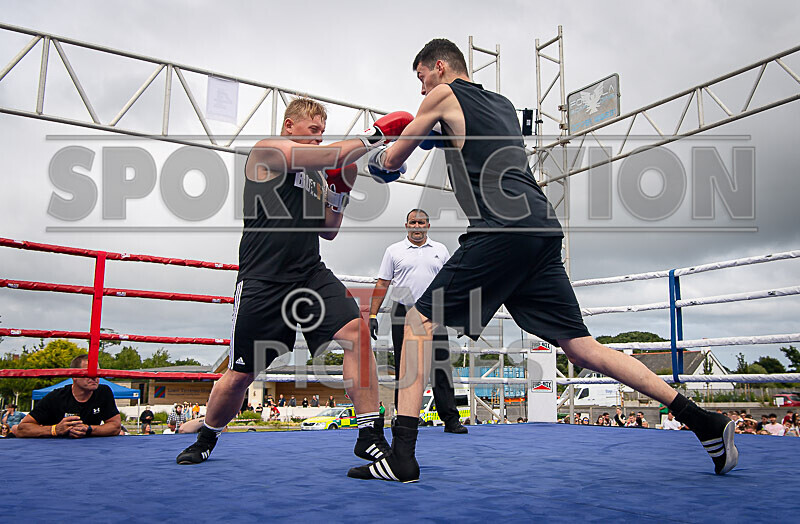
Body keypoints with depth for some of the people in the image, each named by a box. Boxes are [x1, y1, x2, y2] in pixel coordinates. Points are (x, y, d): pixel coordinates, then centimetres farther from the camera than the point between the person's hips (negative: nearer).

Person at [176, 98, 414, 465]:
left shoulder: (315, 176, 20)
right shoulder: (266, 150, 0)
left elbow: (328, 232, 19)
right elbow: (326, 156, -17)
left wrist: (340, 192, 7)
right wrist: (373, 136, -16)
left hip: (311, 274, 6)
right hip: (262, 281, -5)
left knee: (357, 332, -20)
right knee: (238, 377, 5)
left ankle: (370, 435, -14)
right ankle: (206, 439, 34)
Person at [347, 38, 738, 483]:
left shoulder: (444, 94, 11)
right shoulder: (505, 104, 30)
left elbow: (391, 161, 18)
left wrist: (380, 154, 40)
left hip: (503, 228, -7)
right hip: (544, 229, 8)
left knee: (421, 320, 0)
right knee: (583, 348, 8)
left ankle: (402, 456, -4)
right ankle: (707, 424, 8)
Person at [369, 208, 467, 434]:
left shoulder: (440, 250, 12)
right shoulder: (393, 251, 6)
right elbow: (382, 284, 5)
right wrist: (372, 315, -2)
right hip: (403, 316, -1)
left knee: (441, 368, -2)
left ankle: (451, 419, 3)